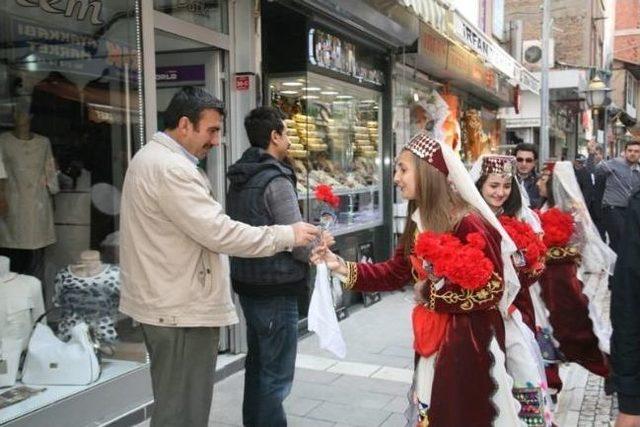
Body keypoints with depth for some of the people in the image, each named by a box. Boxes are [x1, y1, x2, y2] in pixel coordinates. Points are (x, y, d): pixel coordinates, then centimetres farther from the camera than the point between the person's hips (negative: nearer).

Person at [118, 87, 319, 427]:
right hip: (181, 310, -11)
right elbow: (218, 232, -25)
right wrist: (287, 235, -18)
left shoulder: (153, 158, 15)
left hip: (168, 304, 11)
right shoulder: (170, 167, -21)